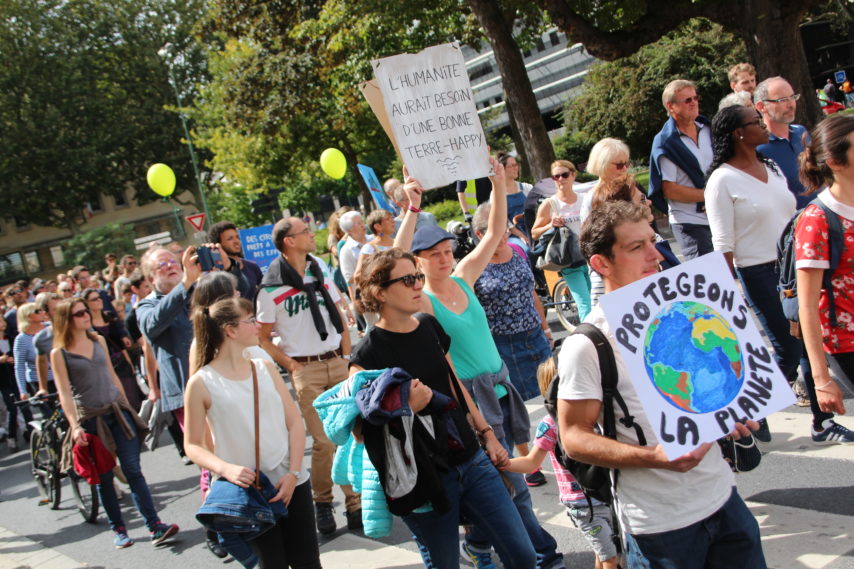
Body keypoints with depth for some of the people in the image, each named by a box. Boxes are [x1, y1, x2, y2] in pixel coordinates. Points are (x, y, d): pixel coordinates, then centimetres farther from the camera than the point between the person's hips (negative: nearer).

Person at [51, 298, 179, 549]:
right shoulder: (59, 353, -5)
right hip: (90, 418, -3)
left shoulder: (99, 340, 9)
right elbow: (64, 393, -9)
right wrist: (74, 425, -18)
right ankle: (118, 530, 18)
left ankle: (155, 526, -4)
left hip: (117, 410, 3)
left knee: (133, 470, -2)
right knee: (104, 478, 6)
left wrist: (126, 405, 18)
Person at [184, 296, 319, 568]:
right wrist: (226, 469, -21)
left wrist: (293, 473, -7)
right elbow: (192, 445, -3)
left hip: (292, 483, 3)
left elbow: (295, 423, 5)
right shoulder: (202, 383, -6)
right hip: (248, 492, -3)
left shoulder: (265, 368, 6)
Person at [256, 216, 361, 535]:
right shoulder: (271, 288, -5)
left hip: (337, 363, 5)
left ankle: (355, 504, 12)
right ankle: (322, 504, 16)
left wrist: (347, 357, 5)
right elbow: (263, 339, -1)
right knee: (323, 441, -5)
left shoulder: (322, 271, 10)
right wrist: (293, 367, -8)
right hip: (306, 369, -4)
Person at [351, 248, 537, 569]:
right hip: (426, 479, -6)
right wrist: (407, 407, -27)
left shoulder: (430, 327, 6)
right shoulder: (368, 353, -13)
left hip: (471, 461, 6)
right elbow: (363, 429, -13)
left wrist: (486, 433, 17)